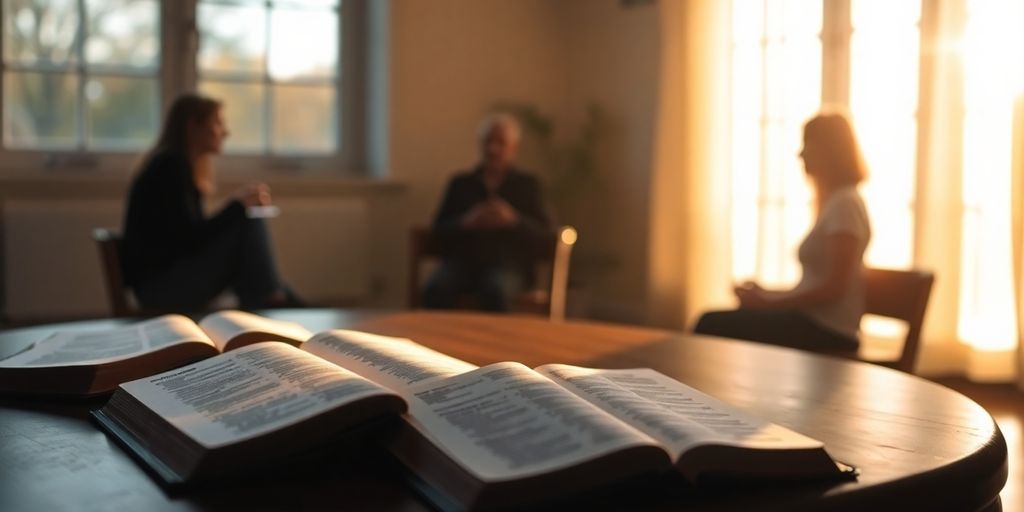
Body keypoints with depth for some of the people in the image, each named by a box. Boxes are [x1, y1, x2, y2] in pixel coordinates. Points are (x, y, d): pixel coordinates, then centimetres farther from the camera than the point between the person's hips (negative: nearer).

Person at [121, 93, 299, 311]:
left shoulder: (182, 166, 14)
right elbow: (189, 240, -19)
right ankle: (271, 305, -11)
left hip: (175, 276, 10)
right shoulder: (170, 166, -14)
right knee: (248, 223, -17)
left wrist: (242, 203, 4)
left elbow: (198, 235, 12)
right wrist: (238, 205, -13)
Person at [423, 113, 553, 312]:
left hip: (507, 264, -1)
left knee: (497, 292, -37)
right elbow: (439, 229, 11)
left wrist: (513, 220, -13)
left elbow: (545, 233, 5)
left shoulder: (527, 185, 15)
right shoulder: (460, 183, 18)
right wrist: (466, 222, -9)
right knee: (435, 289, -32)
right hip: (461, 261, 2)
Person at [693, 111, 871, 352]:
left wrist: (767, 303, -13)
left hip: (826, 333, -9)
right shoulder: (836, 202, 18)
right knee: (716, 322, 0)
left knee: (713, 325, -16)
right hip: (814, 323, 9)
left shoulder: (844, 204, -13)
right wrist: (767, 294, 8)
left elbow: (834, 289, -19)